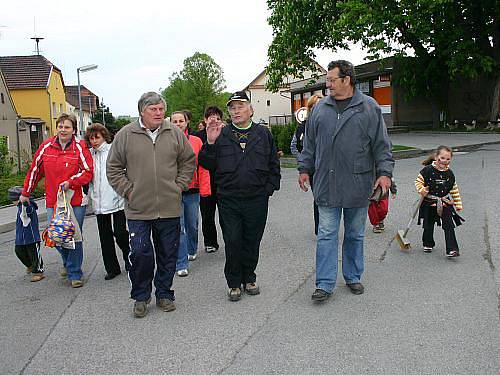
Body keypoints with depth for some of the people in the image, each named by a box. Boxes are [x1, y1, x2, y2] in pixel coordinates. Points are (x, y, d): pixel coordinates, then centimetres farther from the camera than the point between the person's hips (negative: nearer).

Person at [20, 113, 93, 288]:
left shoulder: (80, 148, -4)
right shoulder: (46, 147, 5)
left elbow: (88, 172, -5)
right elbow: (35, 170, 13)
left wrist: (71, 182, -18)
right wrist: (26, 193, 18)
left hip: (76, 201, -3)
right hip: (52, 201, 3)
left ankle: (75, 274, 16)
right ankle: (67, 262, 37)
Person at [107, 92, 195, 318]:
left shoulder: (175, 134, 3)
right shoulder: (125, 135, -1)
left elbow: (188, 162, 11)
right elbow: (113, 168, 4)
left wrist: (179, 187, 3)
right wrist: (128, 191, -4)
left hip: (169, 208, 2)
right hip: (138, 209, -2)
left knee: (168, 254, 10)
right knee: (140, 253, 0)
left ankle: (164, 294, 28)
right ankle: (141, 296, 20)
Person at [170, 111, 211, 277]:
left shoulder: (196, 141, 3)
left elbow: (202, 167, 1)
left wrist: (204, 189, -4)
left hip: (192, 191, 2)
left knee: (192, 225, 16)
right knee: (178, 228, -1)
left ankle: (191, 251, 42)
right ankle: (182, 264, 6)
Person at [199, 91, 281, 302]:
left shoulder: (263, 134, 8)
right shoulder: (221, 135, 4)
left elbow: (274, 165, 12)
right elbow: (208, 165, 0)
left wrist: (269, 188, 3)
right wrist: (210, 143, -14)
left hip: (257, 200, 1)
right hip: (228, 200, -1)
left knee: (252, 242, 11)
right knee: (232, 243, 3)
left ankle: (249, 279, 29)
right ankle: (234, 283, 19)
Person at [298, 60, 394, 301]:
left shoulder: (369, 108, 0)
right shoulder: (320, 108, 8)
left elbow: (381, 144, 1)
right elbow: (310, 143, 14)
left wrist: (384, 172, -7)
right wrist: (305, 169, 11)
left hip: (358, 185, -1)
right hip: (326, 185, 1)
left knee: (355, 235, 13)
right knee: (326, 235, 1)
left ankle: (353, 277, 29)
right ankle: (325, 284, 7)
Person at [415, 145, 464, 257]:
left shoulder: (449, 174, 2)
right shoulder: (428, 170, -11)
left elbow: (454, 190, 11)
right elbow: (418, 181, -6)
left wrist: (458, 204, 12)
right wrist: (421, 190, -25)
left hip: (445, 203, 2)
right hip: (429, 203, -2)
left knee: (449, 226, -6)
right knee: (428, 226, 11)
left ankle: (452, 249, -4)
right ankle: (428, 244, 34)